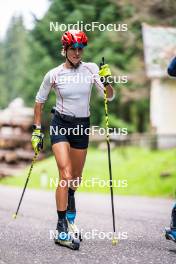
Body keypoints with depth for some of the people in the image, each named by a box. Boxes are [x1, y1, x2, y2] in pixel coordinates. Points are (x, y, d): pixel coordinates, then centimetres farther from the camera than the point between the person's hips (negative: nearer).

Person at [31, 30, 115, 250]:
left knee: (76, 178, 14)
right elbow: (39, 101, 5)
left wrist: (106, 81, -23)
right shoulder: (54, 75, -7)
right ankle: (62, 228, -16)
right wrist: (36, 130, 3)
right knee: (66, 175, -18)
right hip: (60, 124, -3)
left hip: (82, 126, 3)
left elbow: (109, 97, -4)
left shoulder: (91, 69, -2)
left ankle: (70, 219, 39)